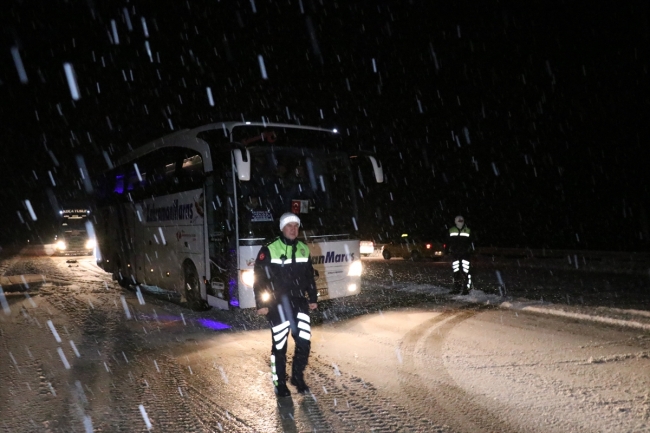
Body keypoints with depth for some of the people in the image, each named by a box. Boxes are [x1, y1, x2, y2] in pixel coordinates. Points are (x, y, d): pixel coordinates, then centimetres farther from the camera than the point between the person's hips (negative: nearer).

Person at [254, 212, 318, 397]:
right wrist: (261, 304, -11)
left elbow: (309, 276, 16)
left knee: (304, 342, 3)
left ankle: (298, 377, 25)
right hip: (278, 304, -4)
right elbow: (259, 278, -8)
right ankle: (280, 383, 21)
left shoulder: (304, 249, 8)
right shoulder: (269, 249, -9)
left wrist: (313, 298, 14)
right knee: (280, 345, 3)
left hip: (299, 302, 5)